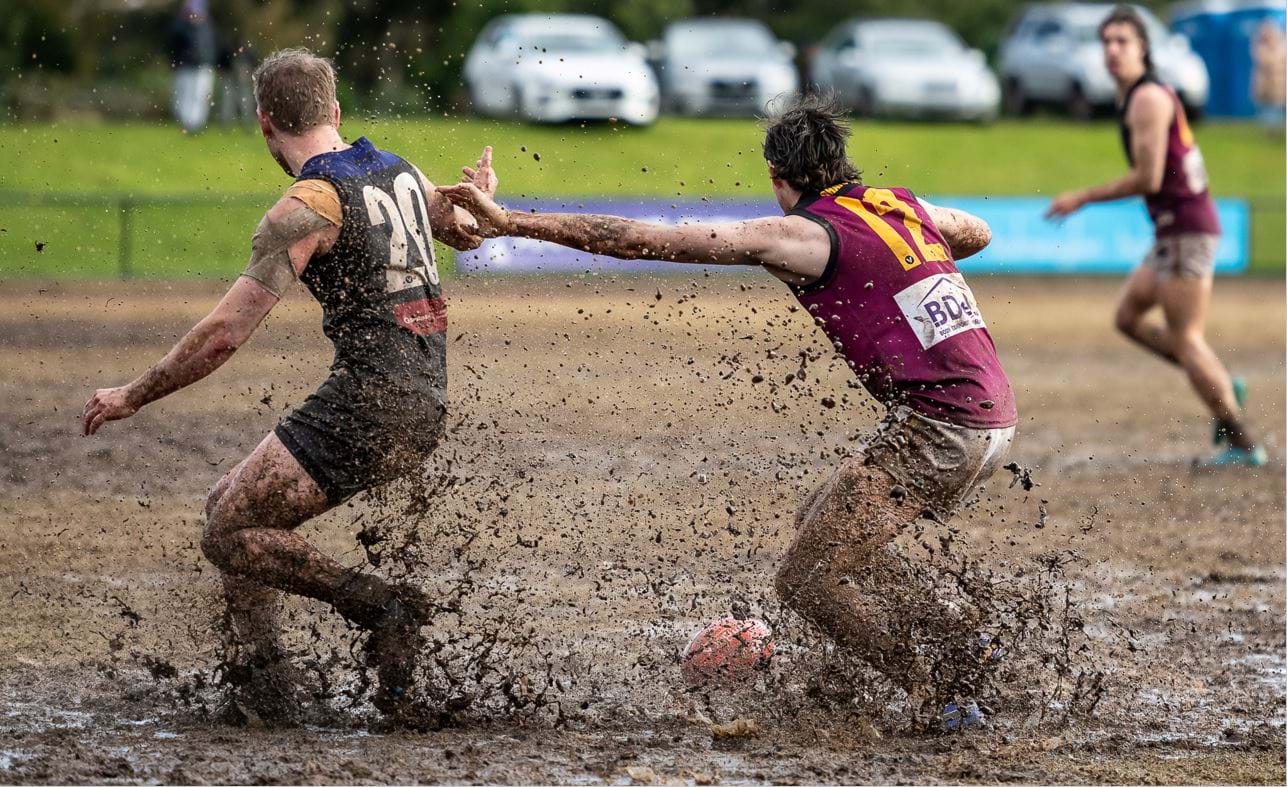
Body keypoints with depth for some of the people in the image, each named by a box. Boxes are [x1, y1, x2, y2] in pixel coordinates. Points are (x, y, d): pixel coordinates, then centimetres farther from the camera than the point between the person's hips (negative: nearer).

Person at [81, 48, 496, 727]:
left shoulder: (307, 206, -12)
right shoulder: (400, 170, 12)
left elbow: (224, 333, -15)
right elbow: (466, 233, 34)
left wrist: (133, 396, -5)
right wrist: (478, 199, 55)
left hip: (367, 402, -9)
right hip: (425, 406, 9)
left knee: (229, 536, -6)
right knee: (230, 503, 16)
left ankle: (381, 606, -15)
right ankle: (267, 683, 10)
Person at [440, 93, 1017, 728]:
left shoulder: (803, 234, -9)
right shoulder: (900, 203, 13)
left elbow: (644, 240, -12)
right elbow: (977, 233, 37)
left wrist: (509, 221, -10)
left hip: (939, 430, -9)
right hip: (993, 420, 9)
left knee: (808, 580, -6)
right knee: (822, 525, 25)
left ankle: (947, 699, -5)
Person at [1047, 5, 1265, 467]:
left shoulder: (1148, 99, -14)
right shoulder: (1136, 98, 17)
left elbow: (1148, 178, -19)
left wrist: (1082, 199, -12)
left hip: (1185, 229, -10)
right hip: (1175, 228, 10)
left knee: (1185, 338, -6)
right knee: (1128, 315, 15)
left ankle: (1242, 444, -3)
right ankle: (1224, 388, 14)